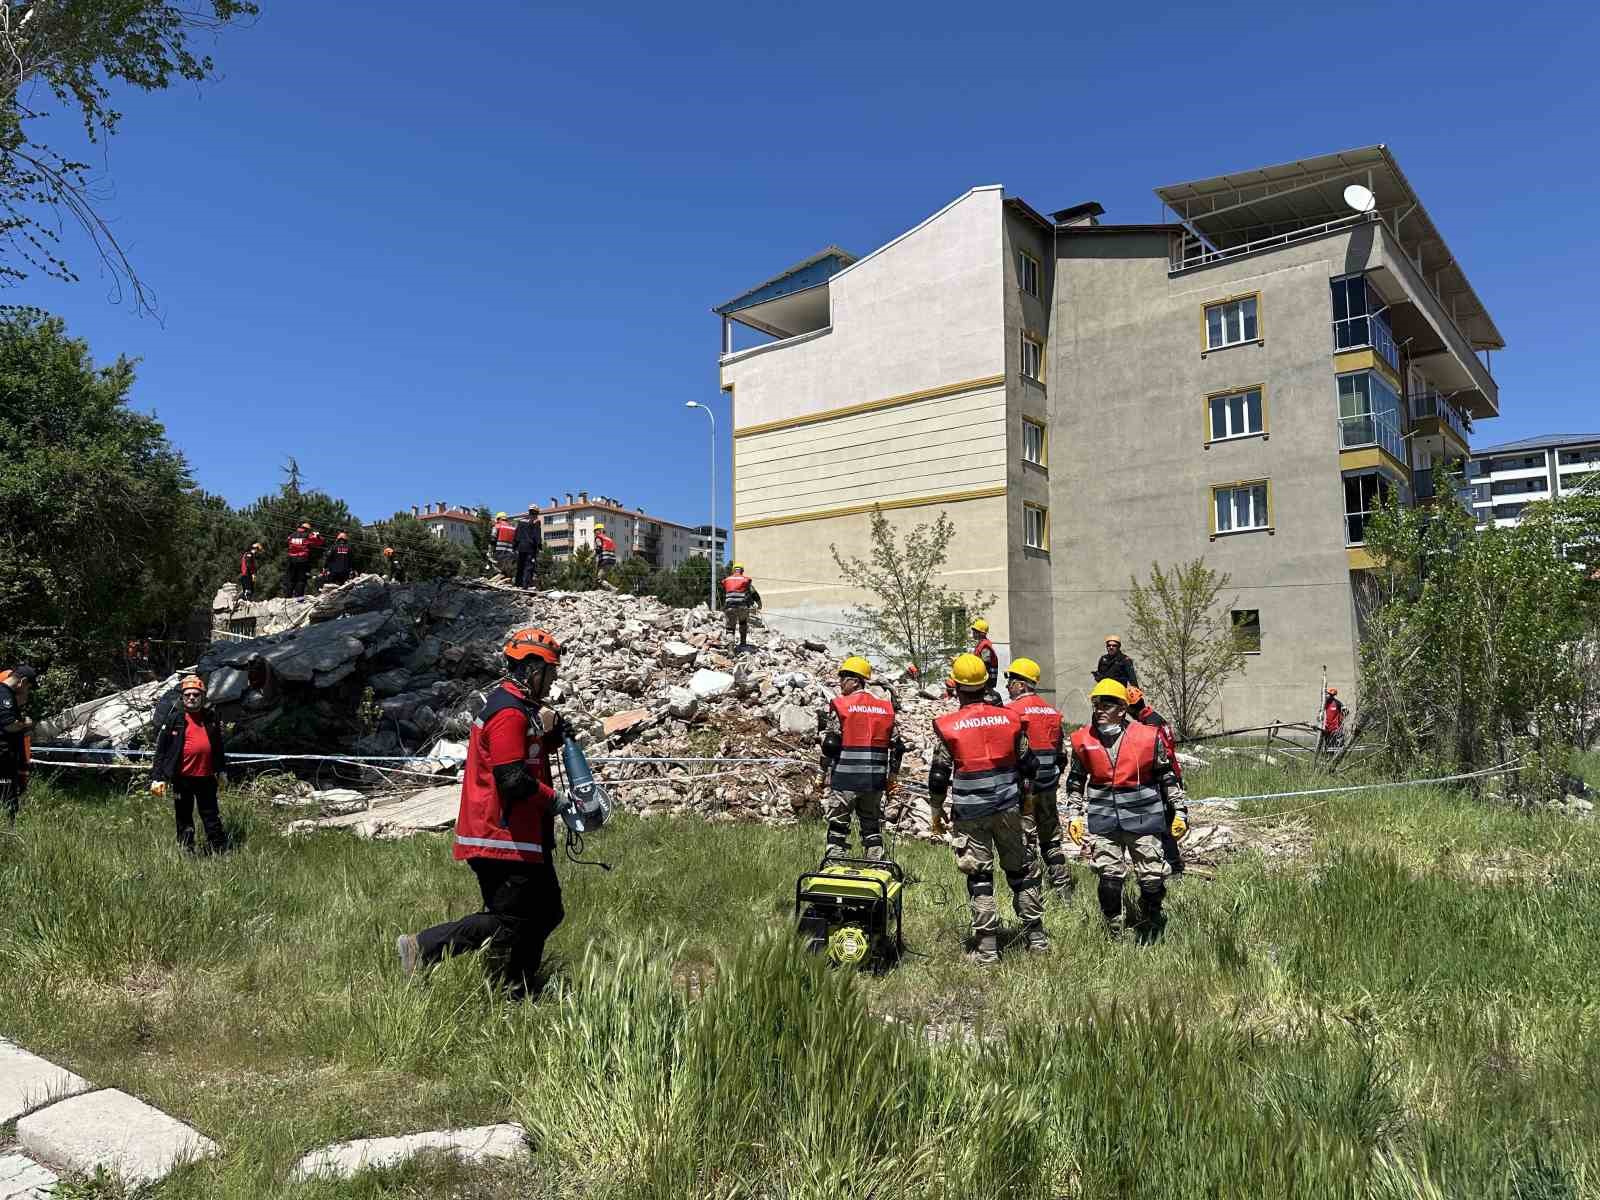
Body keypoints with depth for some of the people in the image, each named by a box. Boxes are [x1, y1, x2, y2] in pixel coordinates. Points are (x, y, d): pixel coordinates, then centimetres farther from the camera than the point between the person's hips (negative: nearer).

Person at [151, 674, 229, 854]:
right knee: (184, 819, 9)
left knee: (212, 817, 7)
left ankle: (218, 852, 13)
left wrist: (221, 770, 18)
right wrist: (157, 777, -7)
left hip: (206, 777, 2)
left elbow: (219, 745, 17)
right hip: (182, 777, -2)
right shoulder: (175, 719, -1)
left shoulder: (211, 717, 7)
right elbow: (161, 749, -2)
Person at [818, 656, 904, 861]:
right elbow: (897, 746, 10)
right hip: (875, 780, 4)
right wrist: (893, 773, 19)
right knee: (872, 826, 16)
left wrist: (826, 771, 0)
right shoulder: (885, 707, 8)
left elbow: (831, 743, -11)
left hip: (845, 778, -4)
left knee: (838, 826, 6)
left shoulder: (838, 705, -7)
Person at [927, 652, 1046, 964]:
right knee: (1021, 870, 16)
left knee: (979, 878, 5)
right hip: (1008, 806, 3)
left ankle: (987, 948, 7)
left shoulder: (947, 726, -9)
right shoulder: (1010, 718, 0)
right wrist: (1027, 796, 23)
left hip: (970, 812, -3)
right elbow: (1028, 763, 8)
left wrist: (936, 809, 8)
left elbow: (939, 774, -5)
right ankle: (1036, 937, 24)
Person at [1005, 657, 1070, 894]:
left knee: (1023, 839, -2)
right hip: (1048, 785, 7)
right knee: (1051, 837, 17)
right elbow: (1060, 750, 16)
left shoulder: (1014, 710, -12)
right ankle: (1063, 887, 22)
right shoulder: (1052, 710, 11)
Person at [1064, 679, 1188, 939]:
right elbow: (1075, 781, 13)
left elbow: (1167, 776, 6)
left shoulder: (1147, 737, -6)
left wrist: (1180, 811, 6)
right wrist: (1074, 815, 10)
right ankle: (1114, 934, 15)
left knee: (1153, 876, 5)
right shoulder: (1084, 740, 0)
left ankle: (1152, 927, 30)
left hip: (1142, 817, -1)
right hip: (1102, 820, 1)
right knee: (1109, 876, -2)